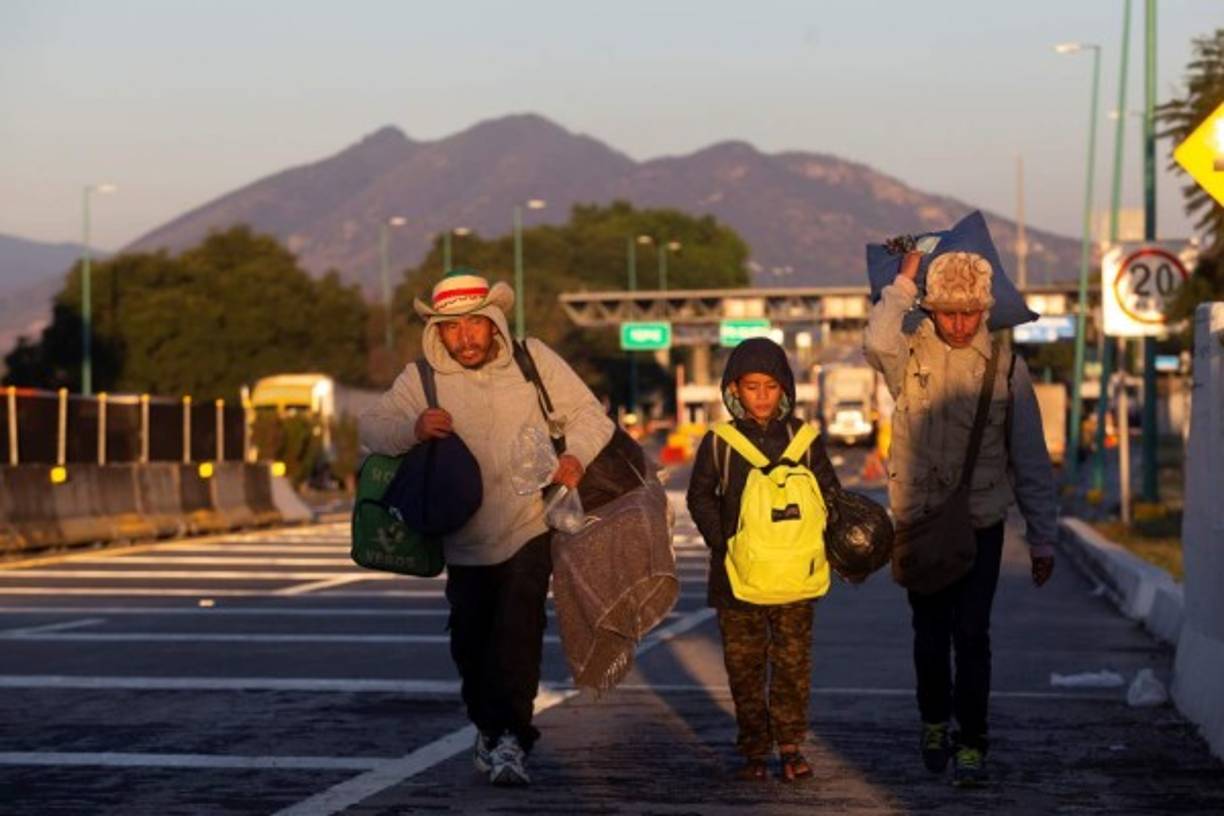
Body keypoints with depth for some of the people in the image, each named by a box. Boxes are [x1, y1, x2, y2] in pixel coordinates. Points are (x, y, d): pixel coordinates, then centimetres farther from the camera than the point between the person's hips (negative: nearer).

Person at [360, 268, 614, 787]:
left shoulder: (534, 360, -1)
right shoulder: (422, 377, -2)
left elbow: (588, 413, 2)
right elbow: (371, 428, -10)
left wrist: (575, 456, -18)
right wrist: (413, 428, -31)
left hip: (530, 529, -2)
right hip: (466, 539, 2)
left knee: (518, 630, -18)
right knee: (471, 643, 10)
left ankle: (510, 741, -19)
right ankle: (487, 728, 35)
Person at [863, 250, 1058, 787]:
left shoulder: (1005, 368, 0)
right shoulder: (912, 355, -1)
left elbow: (1031, 463, 2)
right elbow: (878, 342, -29)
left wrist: (1042, 540, 1)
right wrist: (904, 279, -17)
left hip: (980, 525, -1)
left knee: (971, 635, -7)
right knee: (930, 634, 13)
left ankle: (971, 744, 0)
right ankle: (934, 724, 32)